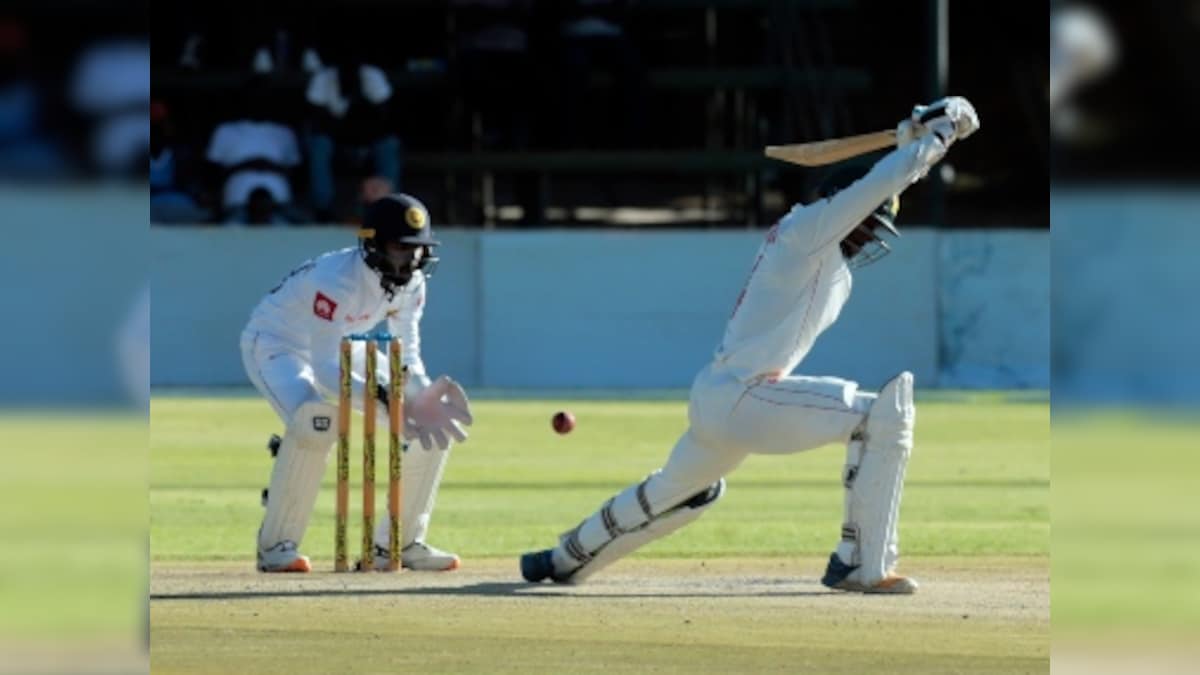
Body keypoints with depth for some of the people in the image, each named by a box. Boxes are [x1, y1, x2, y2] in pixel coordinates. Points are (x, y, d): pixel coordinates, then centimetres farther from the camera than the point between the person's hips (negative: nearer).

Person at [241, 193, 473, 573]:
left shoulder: (411, 283, -14)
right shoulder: (335, 280, -36)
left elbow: (407, 357, -8)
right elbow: (323, 371, -39)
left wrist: (424, 398, -30)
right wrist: (384, 399, -51)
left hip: (339, 348, 8)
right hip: (276, 345, -8)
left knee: (433, 425, -4)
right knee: (315, 422, -38)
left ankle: (399, 542, 7)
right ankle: (276, 545, -22)